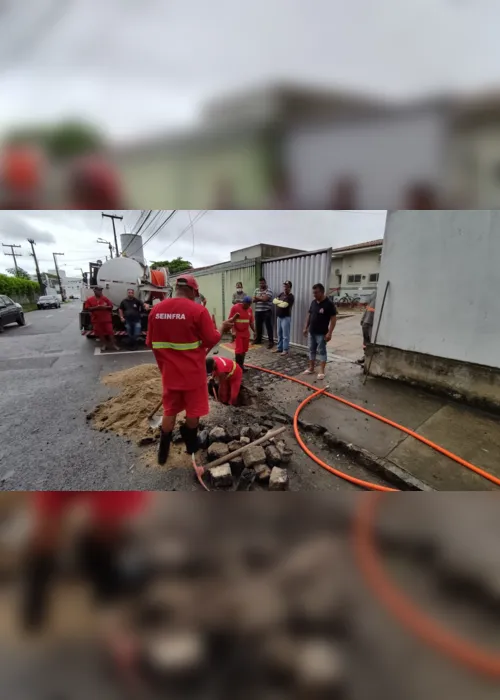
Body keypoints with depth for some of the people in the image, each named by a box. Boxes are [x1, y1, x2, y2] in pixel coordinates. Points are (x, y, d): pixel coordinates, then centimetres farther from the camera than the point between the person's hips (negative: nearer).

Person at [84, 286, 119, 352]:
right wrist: (96, 307, -16)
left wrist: (105, 307, -14)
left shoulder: (105, 298, 5)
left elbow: (111, 306, 5)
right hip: (96, 320, 1)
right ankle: (104, 345, 17)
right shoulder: (90, 299, 3)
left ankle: (113, 344, 7)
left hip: (107, 319, 0)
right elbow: (87, 308, -2)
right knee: (100, 333, 6)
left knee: (110, 331, -1)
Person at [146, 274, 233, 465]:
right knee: (193, 410, 16)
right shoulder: (198, 310, -16)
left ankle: (163, 451, 31)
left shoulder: (156, 309, 0)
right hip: (193, 371, -4)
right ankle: (191, 445, 35)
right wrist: (223, 328, 6)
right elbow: (212, 340, -12)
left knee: (169, 411, 20)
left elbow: (151, 343, 6)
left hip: (169, 371, 5)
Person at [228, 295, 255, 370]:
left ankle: (241, 365, 21)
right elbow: (230, 320, -8)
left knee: (244, 350, 9)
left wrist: (254, 331, 11)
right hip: (238, 333, -5)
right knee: (239, 350, -6)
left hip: (246, 333, 5)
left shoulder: (250, 309, 6)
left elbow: (251, 322, 13)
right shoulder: (235, 307, -11)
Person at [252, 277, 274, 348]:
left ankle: (271, 341, -1)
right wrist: (261, 298, -13)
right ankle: (258, 340, 26)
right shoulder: (256, 290, 13)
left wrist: (257, 297, -3)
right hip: (258, 311, 6)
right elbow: (254, 299, 3)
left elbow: (265, 299, -20)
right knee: (258, 326, 13)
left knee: (268, 326, -4)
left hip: (267, 311, -6)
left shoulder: (269, 290, -7)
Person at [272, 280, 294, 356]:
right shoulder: (281, 294, 14)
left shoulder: (291, 297, -12)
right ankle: (279, 348, 25)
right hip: (279, 317, 8)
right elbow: (274, 301, 3)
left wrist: (277, 302, -6)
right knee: (279, 334, 15)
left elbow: (284, 305, -24)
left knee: (285, 335, -3)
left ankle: (285, 350, 3)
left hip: (286, 317, -8)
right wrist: (280, 302, -13)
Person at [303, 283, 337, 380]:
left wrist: (329, 333, -19)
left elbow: (333, 319, -15)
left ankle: (321, 371, 9)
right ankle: (311, 368, 25)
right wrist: (306, 327, 11)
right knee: (311, 351, 13)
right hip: (311, 332, 7)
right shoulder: (313, 302, 6)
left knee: (321, 352, 1)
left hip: (322, 333, -7)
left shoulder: (329, 304, -14)